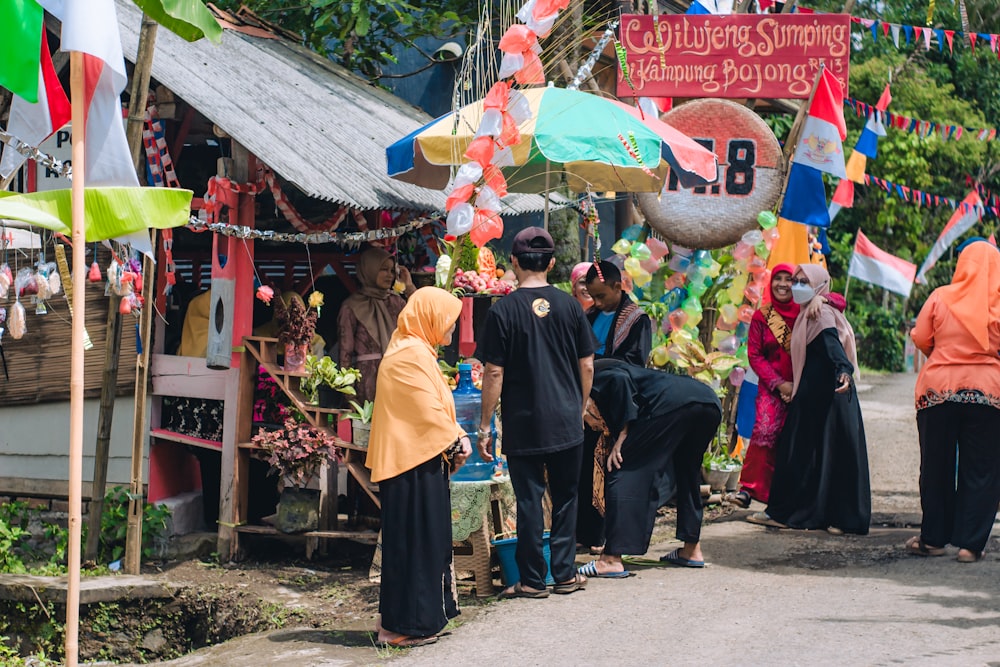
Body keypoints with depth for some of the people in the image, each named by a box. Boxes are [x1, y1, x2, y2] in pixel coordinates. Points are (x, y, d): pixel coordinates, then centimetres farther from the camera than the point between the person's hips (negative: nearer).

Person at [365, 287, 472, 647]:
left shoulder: (416, 351, 18)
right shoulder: (411, 354, -16)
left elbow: (436, 407, 19)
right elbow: (429, 411, -18)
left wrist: (457, 436, 5)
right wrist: (455, 442, -7)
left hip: (420, 459, 11)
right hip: (414, 460, -11)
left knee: (426, 539, 14)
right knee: (413, 540, -5)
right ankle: (404, 624, 0)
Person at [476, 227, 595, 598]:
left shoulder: (503, 311, -9)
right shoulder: (569, 306, 0)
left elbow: (494, 374, -10)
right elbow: (587, 365, 5)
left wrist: (484, 427, -3)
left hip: (523, 425, -3)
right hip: (567, 424, 3)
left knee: (529, 500, 4)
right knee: (565, 498, 13)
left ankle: (532, 580, 9)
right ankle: (565, 574, 18)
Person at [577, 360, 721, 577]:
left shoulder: (596, 378, 17)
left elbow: (620, 381, -7)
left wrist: (620, 439, -5)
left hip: (671, 402, -9)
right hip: (709, 401, 9)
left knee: (623, 470, 0)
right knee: (687, 473, 31)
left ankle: (612, 559, -3)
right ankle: (692, 550, 35)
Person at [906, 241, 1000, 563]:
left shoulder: (940, 298, -4)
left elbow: (920, 339, 1)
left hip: (939, 388, 1)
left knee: (937, 467, 11)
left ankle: (933, 538, 17)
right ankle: (970, 543, 4)